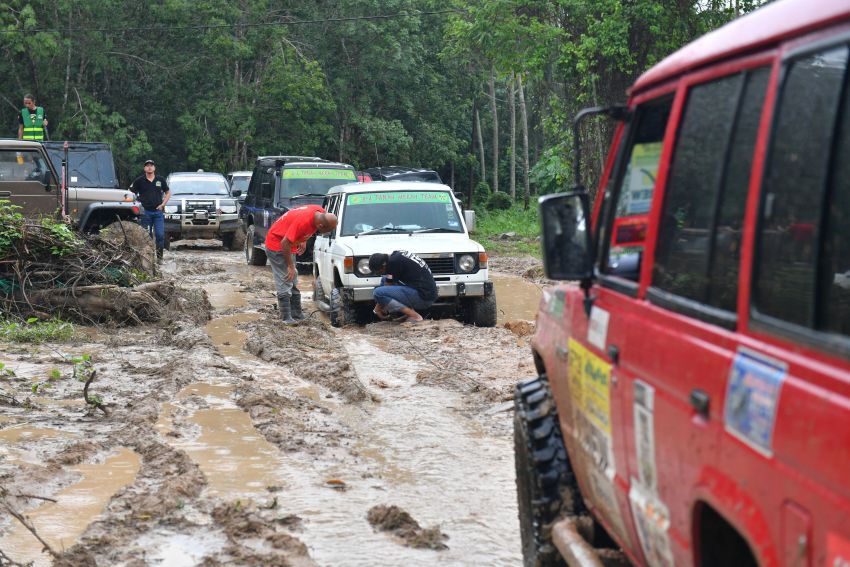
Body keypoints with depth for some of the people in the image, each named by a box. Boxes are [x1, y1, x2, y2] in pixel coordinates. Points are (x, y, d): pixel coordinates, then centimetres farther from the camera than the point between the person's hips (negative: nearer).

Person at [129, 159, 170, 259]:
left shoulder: (160, 179, 7)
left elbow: (168, 193, 16)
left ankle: (159, 255, 3)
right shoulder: (139, 180, 2)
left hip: (158, 211, 1)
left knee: (160, 235, -5)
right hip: (145, 212, -1)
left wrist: (163, 204, 3)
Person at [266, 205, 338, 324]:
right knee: (284, 283, -12)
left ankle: (297, 315, 19)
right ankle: (286, 319, -10)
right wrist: (290, 266, -21)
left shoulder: (321, 213, -12)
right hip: (277, 244, -9)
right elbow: (285, 243, -29)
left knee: (293, 283, 13)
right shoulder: (303, 221, -36)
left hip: (287, 246, 9)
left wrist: (303, 240, -1)